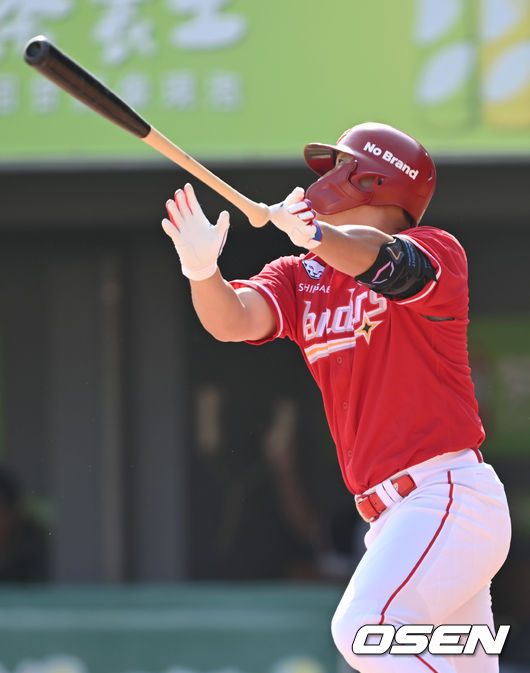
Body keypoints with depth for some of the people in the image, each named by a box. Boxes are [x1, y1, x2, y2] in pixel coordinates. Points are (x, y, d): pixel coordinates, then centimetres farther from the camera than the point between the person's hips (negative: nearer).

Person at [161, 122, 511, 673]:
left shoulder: (438, 252, -3)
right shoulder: (298, 277, 15)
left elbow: (383, 259, -26)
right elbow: (234, 320, -5)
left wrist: (316, 234, -46)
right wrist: (203, 271, -26)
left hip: (450, 497, -7)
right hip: (392, 518, 7)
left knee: (364, 627, -28)